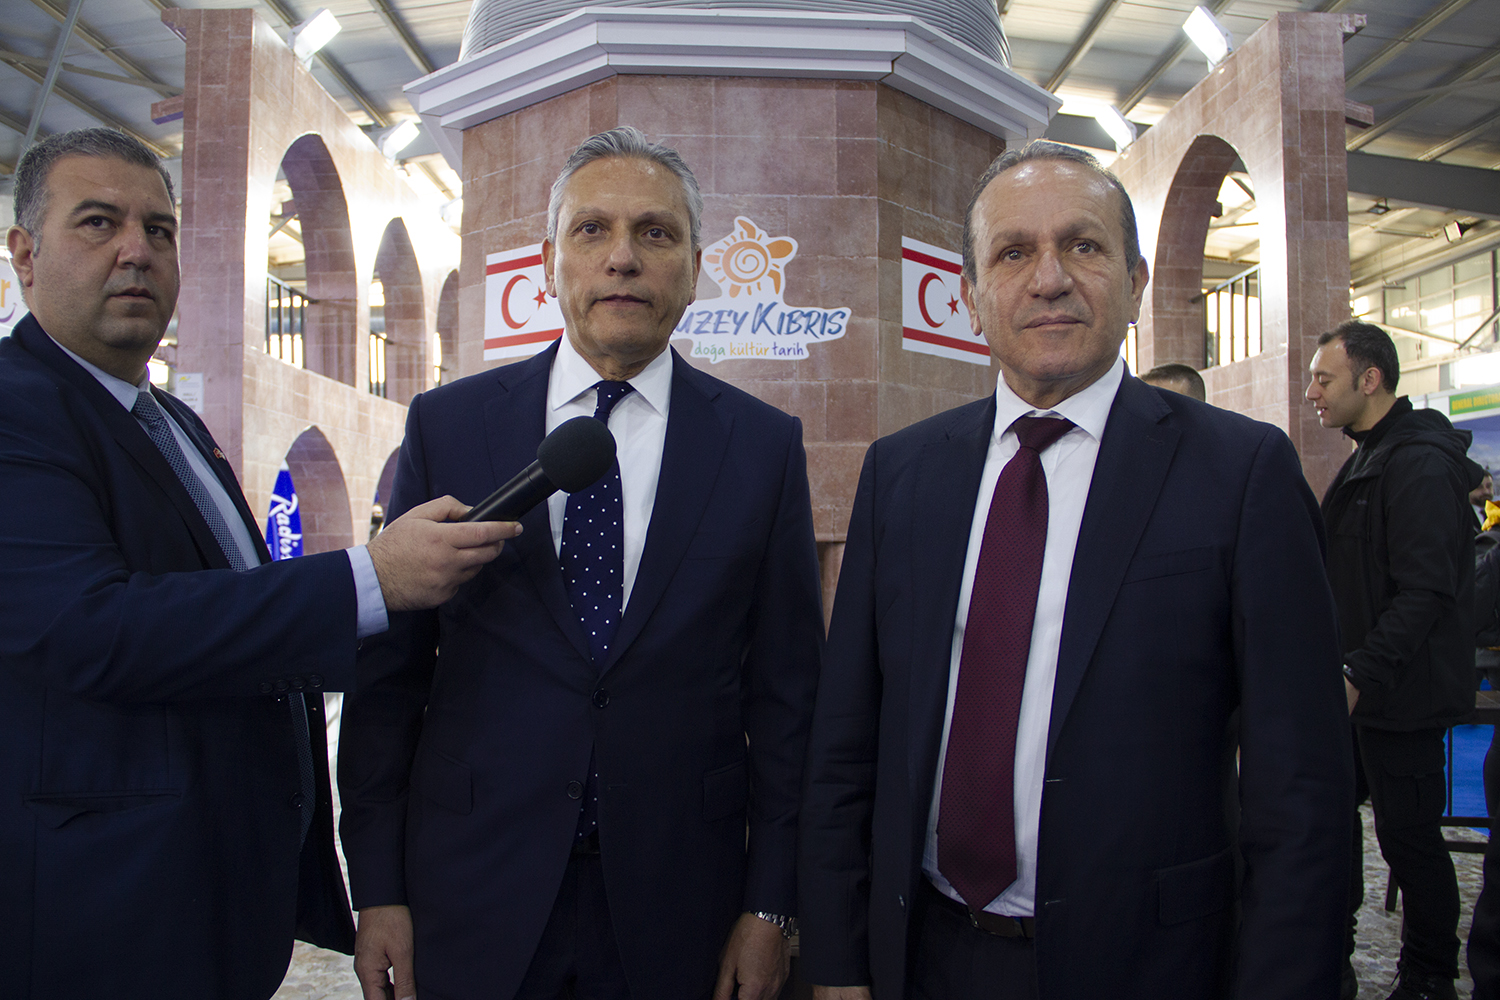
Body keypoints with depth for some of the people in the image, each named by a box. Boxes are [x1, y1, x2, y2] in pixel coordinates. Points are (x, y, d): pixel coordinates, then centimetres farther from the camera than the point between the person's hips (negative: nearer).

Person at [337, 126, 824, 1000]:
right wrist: (378, 889, 0)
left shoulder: (765, 445, -2)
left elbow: (787, 690, 0)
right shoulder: (446, 426, -1)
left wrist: (771, 903, -2)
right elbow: (389, 668, 1)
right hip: (473, 899, 1)